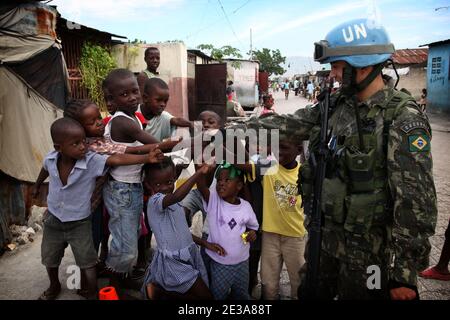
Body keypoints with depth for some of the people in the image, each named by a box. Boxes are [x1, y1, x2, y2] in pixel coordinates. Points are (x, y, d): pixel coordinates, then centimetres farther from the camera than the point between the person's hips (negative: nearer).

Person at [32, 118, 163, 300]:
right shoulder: (51, 159, -17)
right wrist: (37, 186, 28)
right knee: (49, 259, 23)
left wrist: (147, 158, -56)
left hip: (79, 223, -3)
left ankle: (92, 294, 23)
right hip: (53, 219, 4)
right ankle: (54, 286, 52)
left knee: (87, 263, 0)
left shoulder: (92, 161, -28)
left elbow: (117, 159, -42)